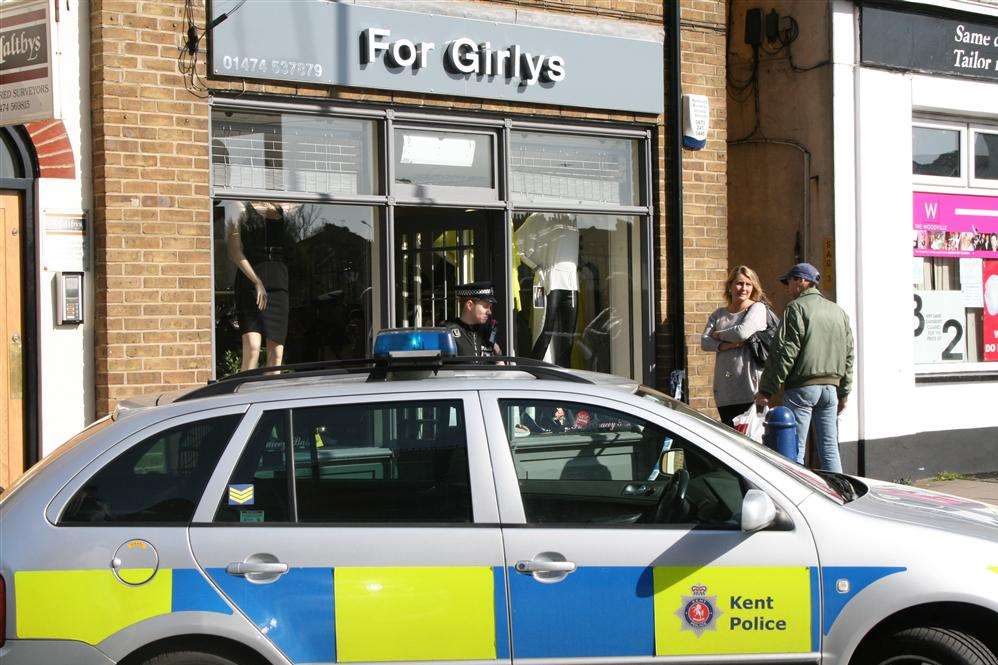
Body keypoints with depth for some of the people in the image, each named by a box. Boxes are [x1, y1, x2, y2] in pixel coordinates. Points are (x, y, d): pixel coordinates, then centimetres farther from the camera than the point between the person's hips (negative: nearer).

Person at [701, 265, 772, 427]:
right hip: (724, 387, 5)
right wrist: (727, 345, -13)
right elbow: (704, 342, 4)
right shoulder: (719, 314, 15)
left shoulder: (757, 308, 1)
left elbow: (743, 332, -16)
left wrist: (718, 335, 2)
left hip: (749, 384, -5)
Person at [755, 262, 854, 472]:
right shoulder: (838, 311, 17)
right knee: (830, 449, 10)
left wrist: (766, 390, -10)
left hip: (802, 387, -7)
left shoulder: (797, 308, -5)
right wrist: (843, 392, 24)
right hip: (831, 387, 7)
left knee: (794, 450, -4)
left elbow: (784, 353, -12)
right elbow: (848, 355, 19)